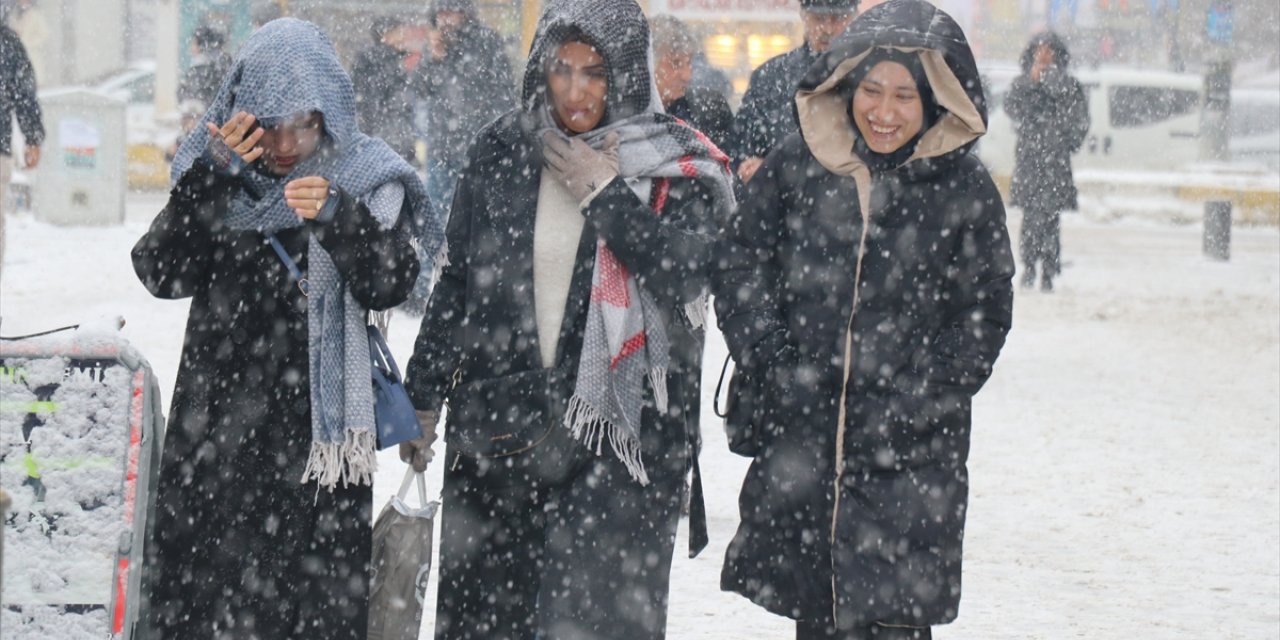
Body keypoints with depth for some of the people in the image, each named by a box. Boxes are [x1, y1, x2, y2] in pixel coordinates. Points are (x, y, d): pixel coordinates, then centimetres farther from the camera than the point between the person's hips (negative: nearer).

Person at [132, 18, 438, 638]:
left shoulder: (364, 178, 0)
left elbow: (390, 284, -11)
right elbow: (162, 274, -7)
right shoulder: (213, 173, 4)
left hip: (317, 422, -1)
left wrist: (338, 216, -27)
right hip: (218, 428, 1)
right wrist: (212, 178, -18)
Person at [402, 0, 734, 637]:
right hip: (498, 426, 3)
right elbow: (457, 283, 15)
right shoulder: (501, 152, 7)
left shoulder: (676, 168, -1)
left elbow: (690, 277, -16)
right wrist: (422, 394, 17)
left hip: (619, 439, -3)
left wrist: (604, 197, -14)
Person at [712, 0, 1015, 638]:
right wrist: (776, 373, -5)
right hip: (797, 443, 2)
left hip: (911, 458, -2)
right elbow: (739, 270, 7)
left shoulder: (964, 189, -1)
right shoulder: (795, 166, 2)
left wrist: (912, 405, -8)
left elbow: (984, 317, 2)